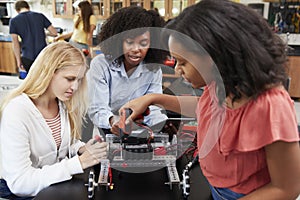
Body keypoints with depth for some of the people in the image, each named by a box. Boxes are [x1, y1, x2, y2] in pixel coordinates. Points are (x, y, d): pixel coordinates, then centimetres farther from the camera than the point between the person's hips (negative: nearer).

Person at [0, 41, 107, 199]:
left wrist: (81, 149, -9)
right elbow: (19, 183, -23)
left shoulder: (64, 103, -1)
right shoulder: (16, 111, -22)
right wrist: (79, 162, -26)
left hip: (59, 183, 7)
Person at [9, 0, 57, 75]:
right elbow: (54, 33, 0)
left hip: (27, 57, 0)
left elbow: (15, 43, -4)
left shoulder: (13, 21, 0)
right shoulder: (40, 16, 1)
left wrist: (18, 60, 3)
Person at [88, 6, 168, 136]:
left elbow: (152, 109, -6)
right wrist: (112, 121, -43)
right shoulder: (100, 65, -16)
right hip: (103, 128, -2)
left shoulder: (153, 70, -6)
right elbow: (97, 110, -20)